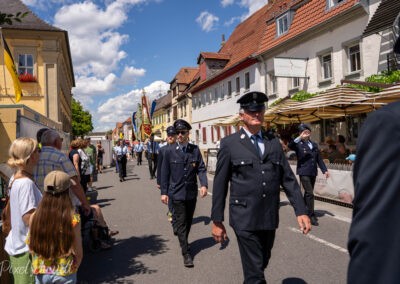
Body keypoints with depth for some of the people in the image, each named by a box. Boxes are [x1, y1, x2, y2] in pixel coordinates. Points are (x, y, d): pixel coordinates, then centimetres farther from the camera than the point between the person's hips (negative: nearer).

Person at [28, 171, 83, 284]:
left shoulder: (34, 217, -11)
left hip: (40, 273, 3)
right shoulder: (73, 219, -19)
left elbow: (31, 247, 0)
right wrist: (73, 269, 7)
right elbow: (78, 252, -12)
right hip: (64, 273, -3)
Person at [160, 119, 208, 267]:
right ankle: (186, 253, 7)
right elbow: (164, 172, -2)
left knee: (188, 221, 17)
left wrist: (204, 184, -16)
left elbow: (201, 168, -1)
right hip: (177, 193, -3)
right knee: (181, 222, -1)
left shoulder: (195, 149, 0)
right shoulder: (168, 150, -5)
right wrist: (164, 192, -3)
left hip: (192, 193, 3)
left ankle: (183, 242, 39)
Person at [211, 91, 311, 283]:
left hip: (270, 218, 5)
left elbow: (288, 179, 6)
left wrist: (301, 210, -1)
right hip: (245, 219, -4)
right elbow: (220, 184, -2)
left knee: (261, 265, 20)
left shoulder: (273, 141, 8)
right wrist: (217, 220, -1)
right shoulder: (229, 143, -3)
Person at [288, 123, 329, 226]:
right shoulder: (299, 144, -5)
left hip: (313, 172, 6)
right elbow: (290, 145, -27)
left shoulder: (314, 144, 14)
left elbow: (319, 159, 16)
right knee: (310, 193, -10)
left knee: (308, 193, 15)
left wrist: (324, 170, 10)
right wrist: (300, 138, -34)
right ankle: (311, 216, -3)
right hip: (304, 172, -6)